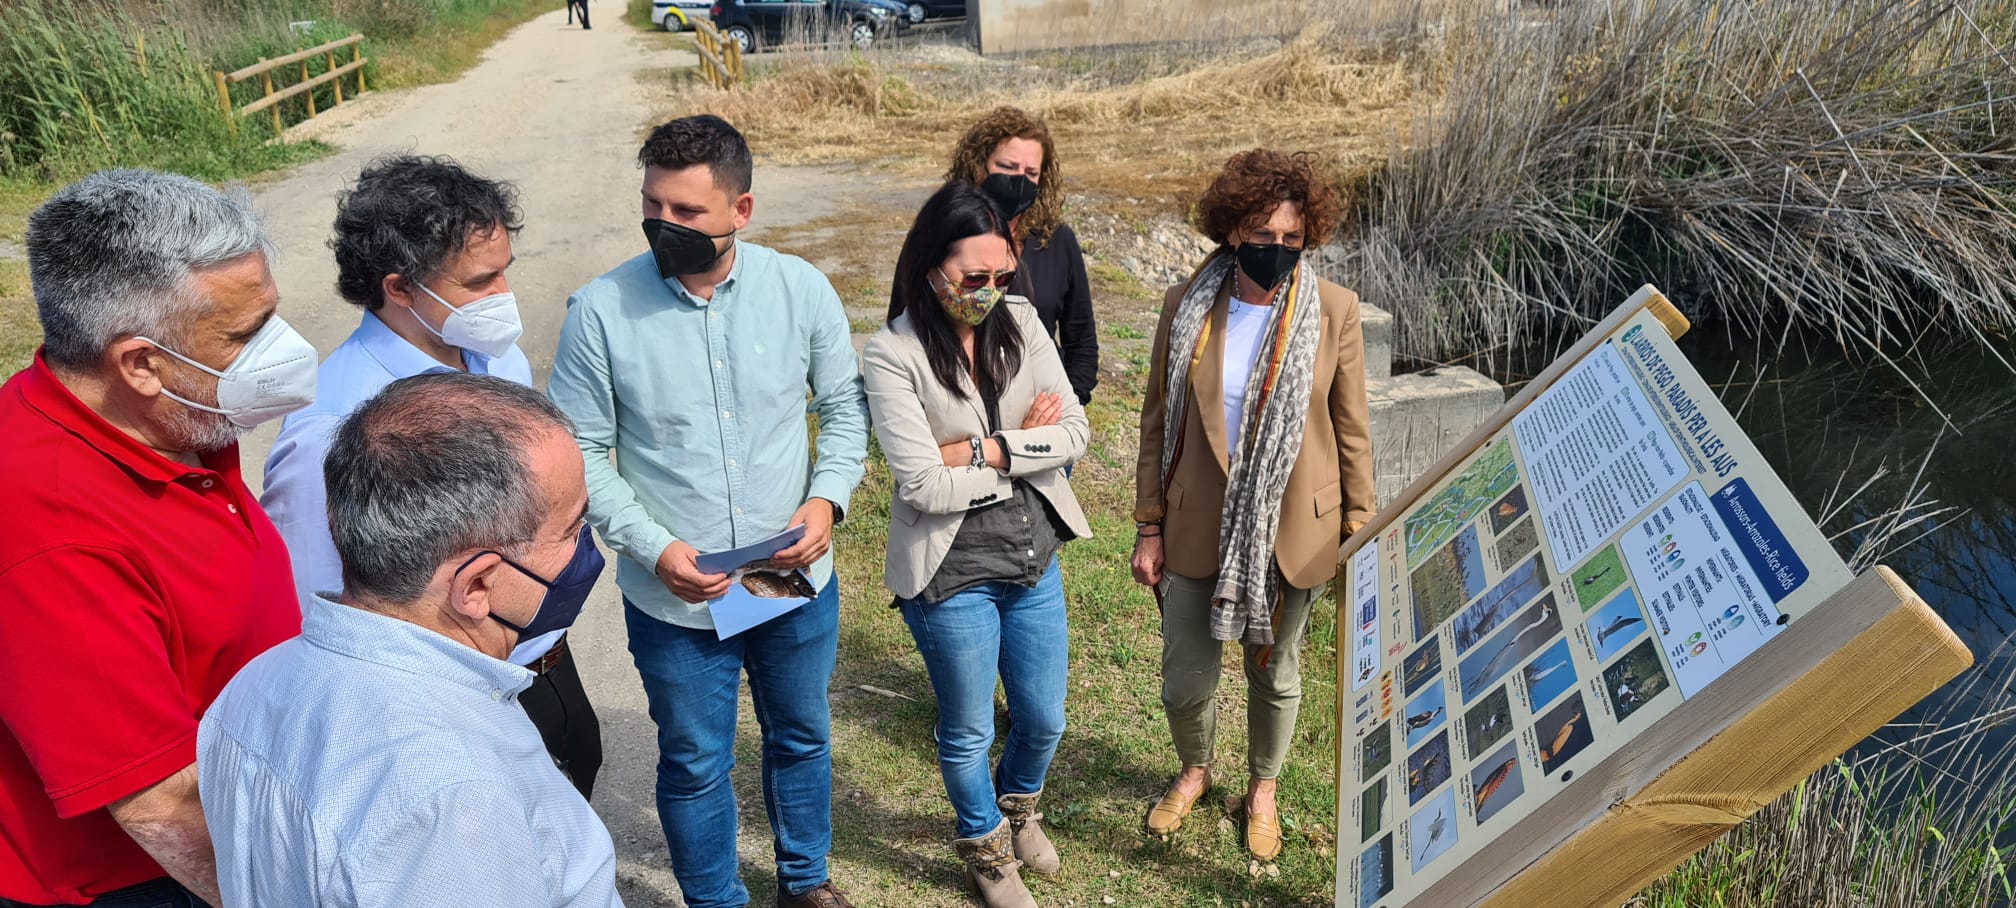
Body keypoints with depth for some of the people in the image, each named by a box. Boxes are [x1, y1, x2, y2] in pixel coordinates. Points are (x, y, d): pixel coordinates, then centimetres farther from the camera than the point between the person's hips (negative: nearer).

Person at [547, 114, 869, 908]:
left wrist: (828, 497, -13)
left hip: (797, 580, 3)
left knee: (802, 736, 23)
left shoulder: (801, 290, -9)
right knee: (695, 766, 16)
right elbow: (580, 453, -8)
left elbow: (844, 405, 2)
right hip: (675, 599, -2)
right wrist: (654, 546, -18)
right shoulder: (600, 312, -15)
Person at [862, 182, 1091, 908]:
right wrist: (1025, 444, -13)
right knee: (969, 733, 16)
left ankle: (1019, 806, 53)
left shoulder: (1020, 323, -4)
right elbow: (925, 487, -22)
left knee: (1044, 721, 19)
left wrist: (983, 450, -19)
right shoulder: (893, 355, -17)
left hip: (1035, 558, 5)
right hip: (952, 575, -4)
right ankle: (985, 847, 46)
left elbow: (1075, 433, -8)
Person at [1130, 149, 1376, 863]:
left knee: (1276, 674, 18)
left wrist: (1358, 530, 2)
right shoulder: (1187, 305, -7)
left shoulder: (1333, 310, -9)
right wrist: (1149, 526, 1)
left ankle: (1262, 789, 47)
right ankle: (1194, 769, 44)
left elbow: (1351, 430, -1)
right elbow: (1158, 421, 0)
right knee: (1185, 681, 9)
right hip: (1198, 529, 1)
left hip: (1292, 531, 0)